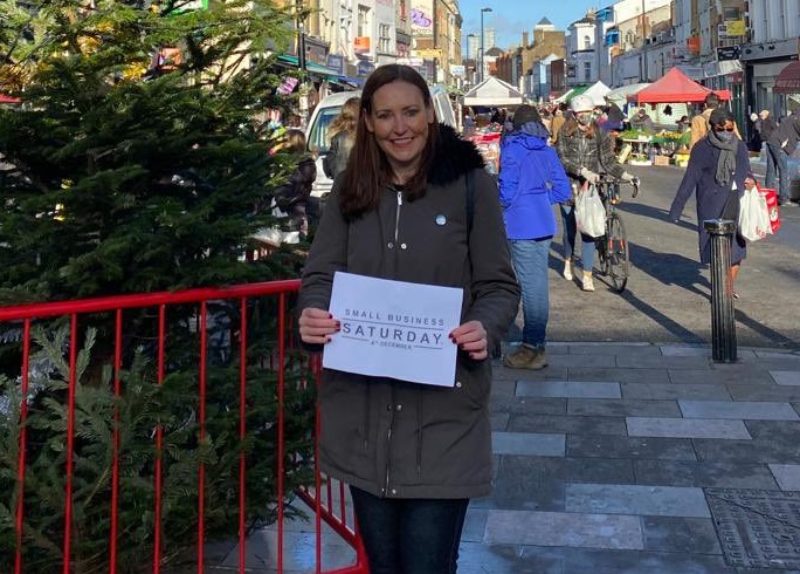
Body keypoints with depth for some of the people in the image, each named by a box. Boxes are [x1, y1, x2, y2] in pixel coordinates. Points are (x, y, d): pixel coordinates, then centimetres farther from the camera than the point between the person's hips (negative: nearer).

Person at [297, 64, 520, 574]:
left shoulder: (470, 184, -3)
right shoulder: (350, 192, 7)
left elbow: (500, 285, -2)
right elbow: (320, 275, 5)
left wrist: (485, 328, -24)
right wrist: (312, 315, -18)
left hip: (442, 415, -3)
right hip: (362, 415, 4)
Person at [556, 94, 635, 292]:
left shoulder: (599, 133, 3)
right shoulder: (565, 133, -1)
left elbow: (608, 160, 0)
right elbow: (563, 159, -11)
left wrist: (626, 176, -14)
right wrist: (583, 171, -24)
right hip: (569, 187, 0)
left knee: (588, 230, -8)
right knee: (570, 229, 13)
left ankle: (587, 276, -5)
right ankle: (568, 262, 41)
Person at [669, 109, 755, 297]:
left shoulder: (740, 146, 10)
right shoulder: (702, 148, -4)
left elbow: (746, 170, 23)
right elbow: (690, 180, -4)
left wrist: (750, 179, -2)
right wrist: (676, 209, -6)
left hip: (737, 203, 5)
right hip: (713, 205, -5)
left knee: (737, 246, 7)